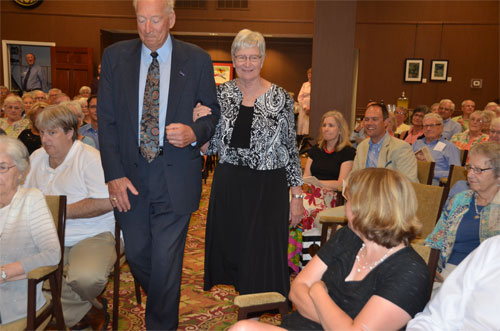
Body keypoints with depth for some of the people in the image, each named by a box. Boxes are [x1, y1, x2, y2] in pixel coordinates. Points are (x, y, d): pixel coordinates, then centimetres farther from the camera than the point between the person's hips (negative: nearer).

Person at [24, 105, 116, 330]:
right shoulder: (36, 157, 16)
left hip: (91, 236, -6)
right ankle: (88, 310, -3)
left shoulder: (90, 158, -7)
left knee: (86, 277, -35)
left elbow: (105, 202, -18)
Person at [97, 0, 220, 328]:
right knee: (136, 254, 15)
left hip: (175, 178, -2)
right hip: (130, 174, 3)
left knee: (166, 261, 3)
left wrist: (195, 133, -15)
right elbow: (106, 119, 2)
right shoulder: (115, 56, 4)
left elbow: (215, 112, 8)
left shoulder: (197, 60, 0)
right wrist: (114, 175, -5)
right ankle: (163, 303, 44)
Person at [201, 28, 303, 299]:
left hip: (267, 188, -3)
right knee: (229, 250, 12)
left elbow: (290, 149, -1)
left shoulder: (280, 98, -4)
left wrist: (297, 195, -3)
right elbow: (212, 146, 6)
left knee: (262, 256, 0)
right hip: (228, 185, 4)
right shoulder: (222, 93, 3)